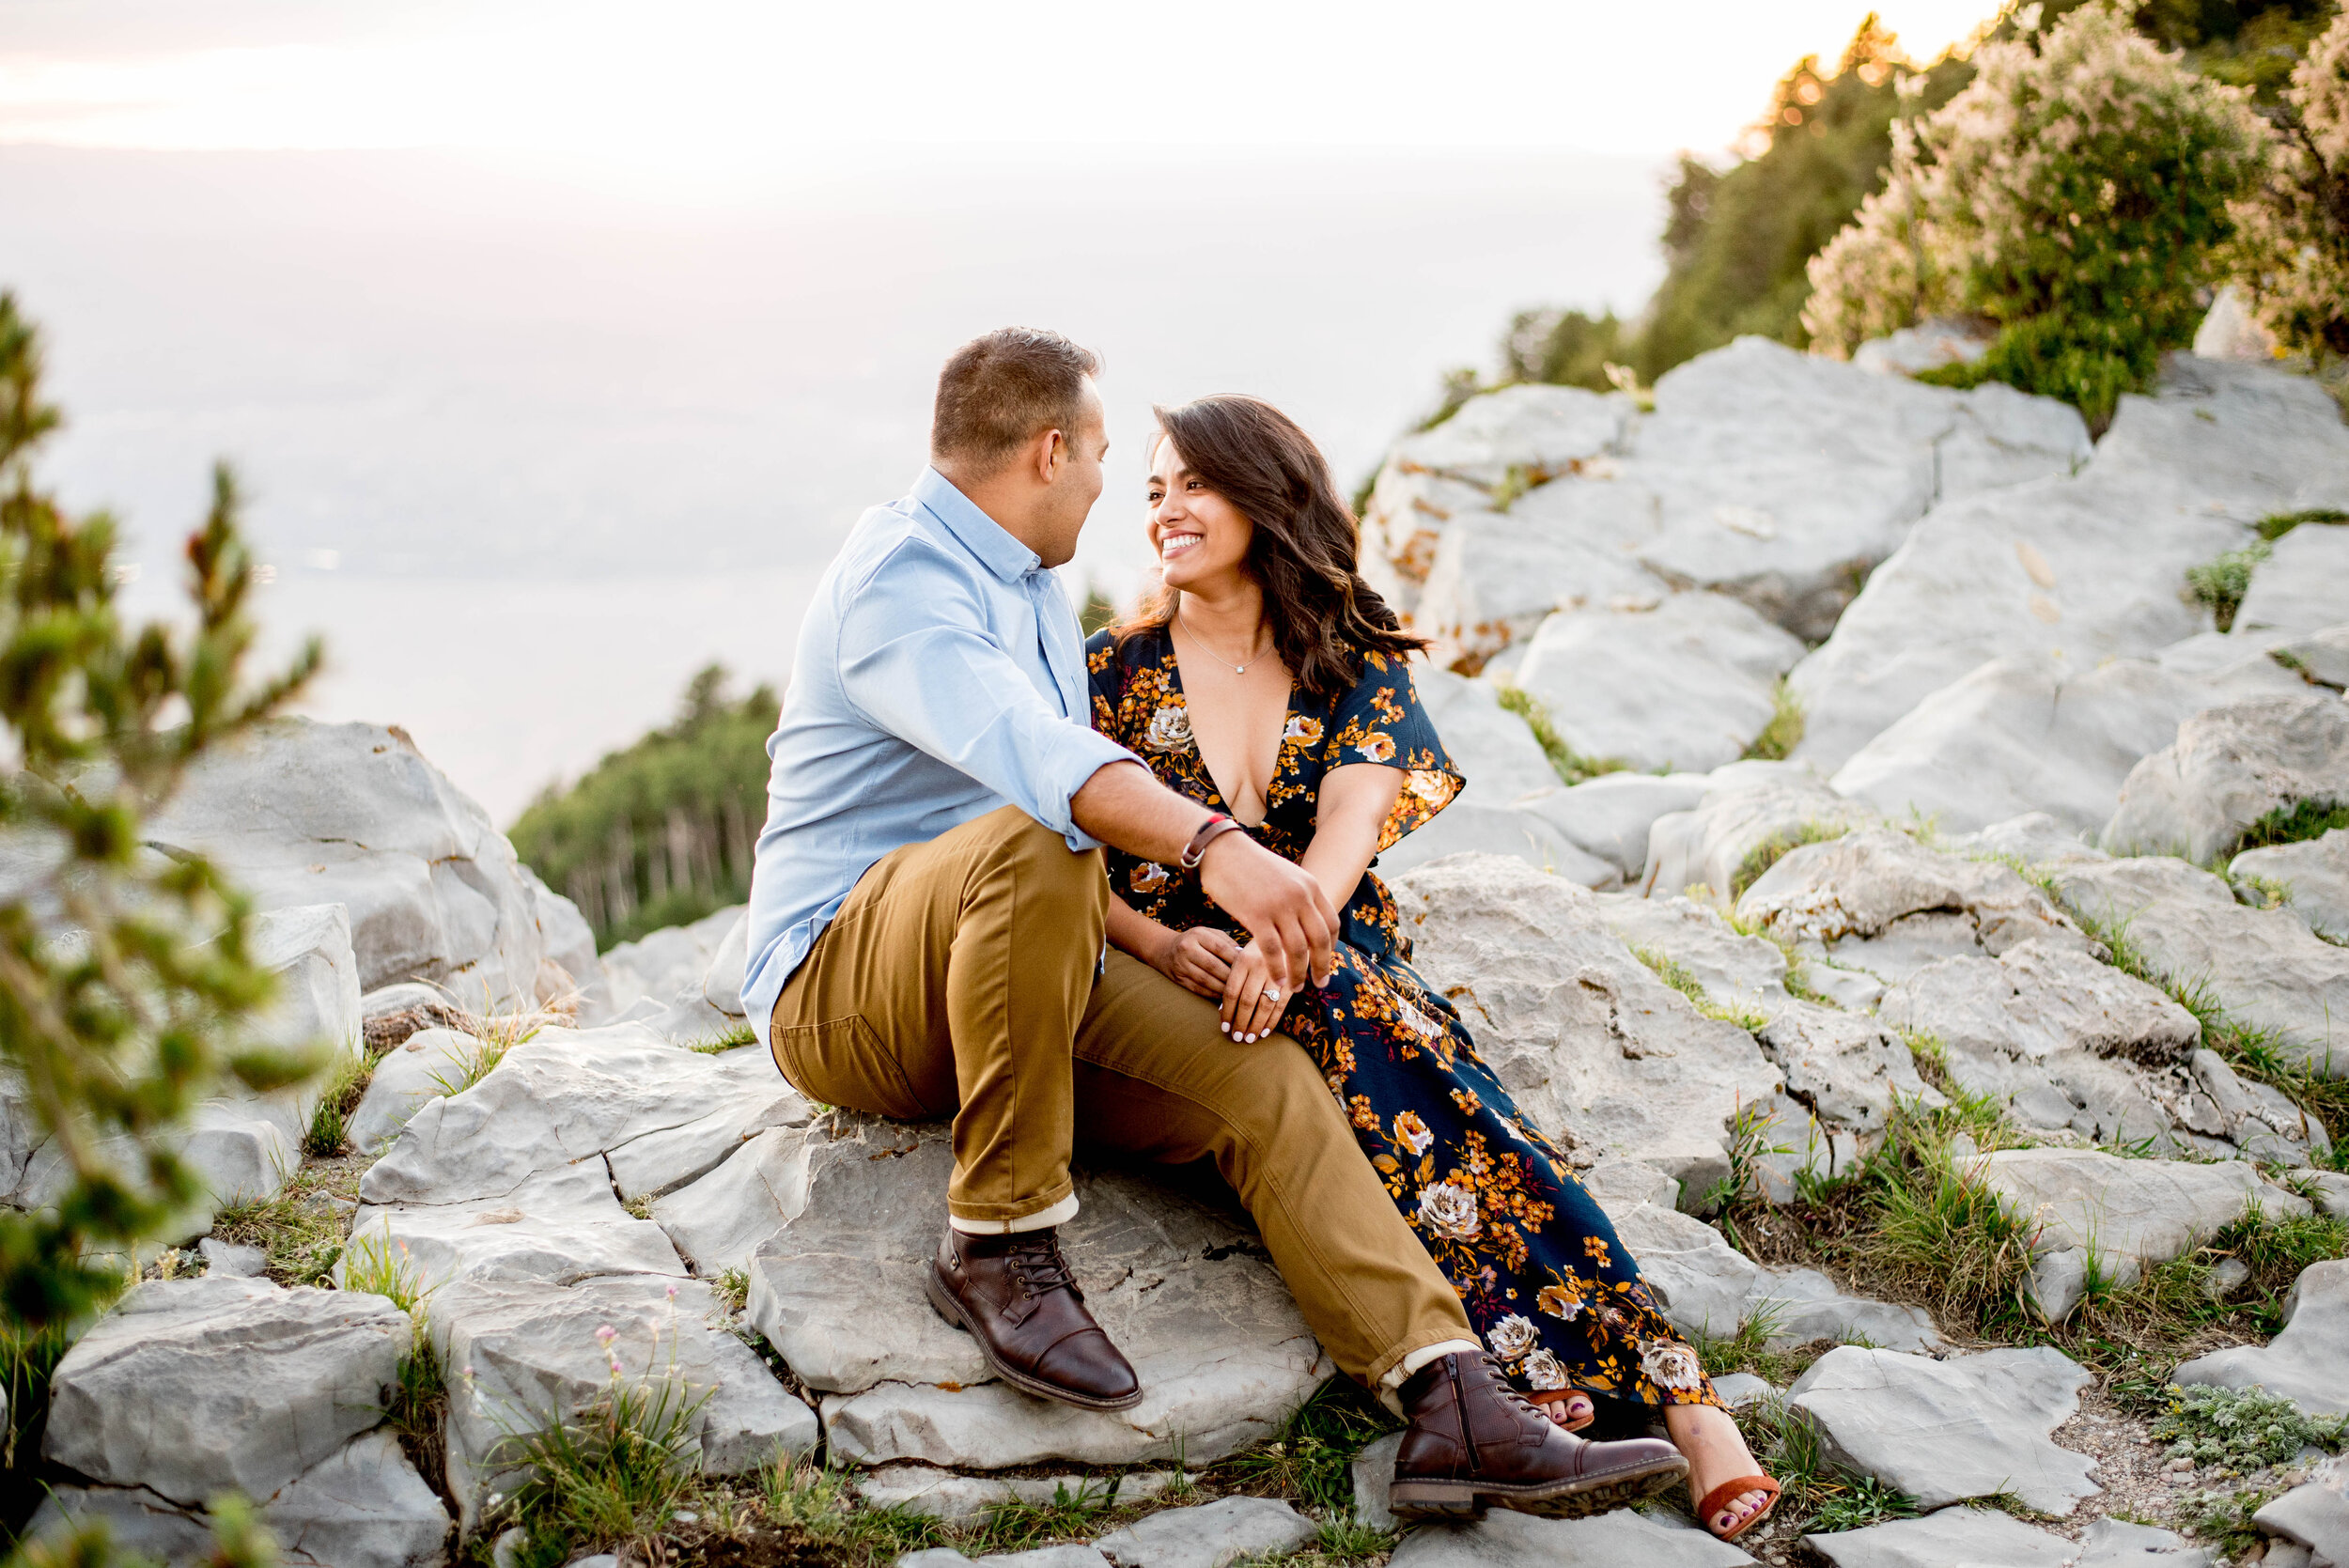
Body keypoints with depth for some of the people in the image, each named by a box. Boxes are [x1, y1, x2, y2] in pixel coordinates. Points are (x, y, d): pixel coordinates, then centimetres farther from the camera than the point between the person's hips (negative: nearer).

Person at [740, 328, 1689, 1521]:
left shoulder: (1037, 590, 18)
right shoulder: (898, 574, -14)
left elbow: (1084, 769, 29)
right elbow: (1022, 750, -34)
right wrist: (1212, 846, -48)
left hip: (1024, 978, 8)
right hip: (839, 989, -8)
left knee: (1259, 1077, -14)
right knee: (1031, 843, -38)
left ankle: (1452, 1406, -26)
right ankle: (997, 1245, -25)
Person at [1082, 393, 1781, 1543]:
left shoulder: (1355, 664, 9)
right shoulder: (1115, 671, 9)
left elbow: (1350, 825, -10)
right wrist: (1164, 946, -22)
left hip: (1342, 970, 1)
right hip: (1176, 1003, 0)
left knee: (1369, 1034, -34)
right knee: (1358, 1025, -34)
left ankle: (1680, 1401, -41)